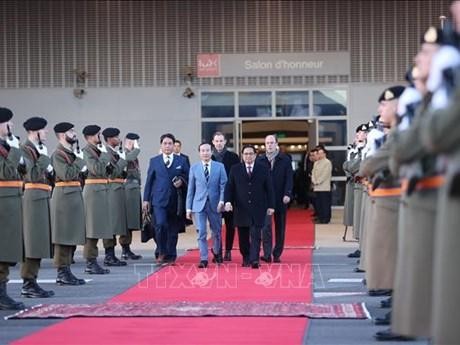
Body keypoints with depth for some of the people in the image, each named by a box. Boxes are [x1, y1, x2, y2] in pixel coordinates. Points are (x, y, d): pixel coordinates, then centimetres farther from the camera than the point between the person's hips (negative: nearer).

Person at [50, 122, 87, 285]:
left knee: (71, 236, 11)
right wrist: (79, 160, -13)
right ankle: (62, 273, -3)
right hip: (65, 196, -10)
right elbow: (66, 175, -22)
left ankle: (65, 271, 17)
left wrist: (82, 169, 4)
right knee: (64, 236, -6)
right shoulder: (58, 154, -11)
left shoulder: (72, 153, 18)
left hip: (75, 196, 10)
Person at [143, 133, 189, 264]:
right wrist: (146, 199, 5)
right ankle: (162, 252, 0)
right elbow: (149, 181, 10)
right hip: (159, 199, -1)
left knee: (173, 229, 3)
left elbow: (187, 178, 14)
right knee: (160, 225, -17)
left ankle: (171, 256, 14)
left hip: (175, 200, 1)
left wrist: (181, 181, -9)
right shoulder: (154, 161, 10)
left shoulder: (181, 161, 10)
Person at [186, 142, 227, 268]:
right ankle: (203, 259, -3)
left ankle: (217, 253, 35)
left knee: (217, 232, 11)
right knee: (201, 232, -7)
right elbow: (191, 189, 7)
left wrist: (222, 200, -14)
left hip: (215, 204, 0)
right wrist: (189, 208, 4)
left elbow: (223, 186, 1)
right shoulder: (194, 168, 6)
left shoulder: (220, 167, 4)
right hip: (199, 204, 0)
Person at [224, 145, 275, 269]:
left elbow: (269, 188, 5)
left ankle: (254, 260, -13)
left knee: (255, 235, -9)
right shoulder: (235, 169, 6)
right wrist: (228, 201, -11)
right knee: (243, 237, 6)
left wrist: (271, 206, 1)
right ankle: (246, 259, 18)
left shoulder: (263, 169, 5)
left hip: (258, 208, -1)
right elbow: (229, 187, 4)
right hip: (241, 208, 1)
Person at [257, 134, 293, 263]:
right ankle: (267, 254, -12)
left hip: (280, 199, 1)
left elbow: (289, 179, -3)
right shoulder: (260, 160, 3)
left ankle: (277, 254, 14)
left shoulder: (285, 160, 2)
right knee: (266, 225, -11)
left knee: (280, 227, 7)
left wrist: (287, 194, -15)